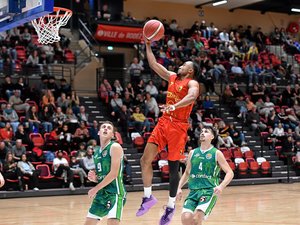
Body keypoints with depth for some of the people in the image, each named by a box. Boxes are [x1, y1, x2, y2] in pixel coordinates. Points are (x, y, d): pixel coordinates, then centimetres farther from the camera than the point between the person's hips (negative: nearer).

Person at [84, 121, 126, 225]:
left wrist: (96, 189, -15)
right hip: (101, 193, 8)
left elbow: (114, 174, -18)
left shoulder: (115, 147, -10)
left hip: (114, 193, -8)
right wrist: (94, 178, 1)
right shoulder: (97, 151, 14)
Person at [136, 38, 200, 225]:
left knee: (173, 167, 1)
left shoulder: (192, 83, -7)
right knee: (145, 160, -1)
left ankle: (171, 206, 14)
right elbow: (154, 64, 21)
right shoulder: (172, 77, 15)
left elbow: (192, 97, -30)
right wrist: (148, 45, 16)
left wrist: (174, 106, -44)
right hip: (164, 123, 7)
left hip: (178, 126, -7)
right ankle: (148, 197, 13)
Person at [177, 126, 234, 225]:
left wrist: (221, 186, -19)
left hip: (209, 191, -4)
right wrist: (179, 187, 9)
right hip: (193, 191, 4)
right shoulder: (193, 153, 12)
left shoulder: (216, 153, 1)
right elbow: (187, 173, 24)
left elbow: (230, 173, -2)